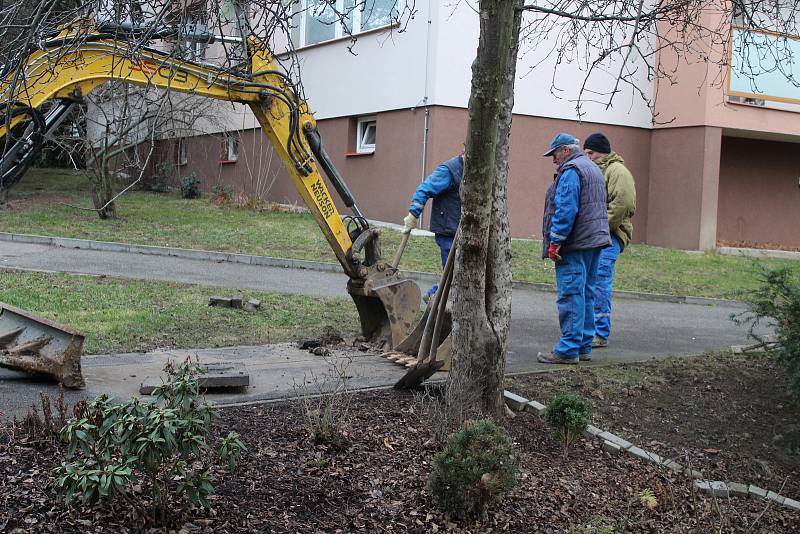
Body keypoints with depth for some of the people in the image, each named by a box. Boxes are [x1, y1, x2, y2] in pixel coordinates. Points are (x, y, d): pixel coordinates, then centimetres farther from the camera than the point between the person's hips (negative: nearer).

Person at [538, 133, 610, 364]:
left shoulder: (571, 171, -11)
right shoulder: (594, 169, 21)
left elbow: (565, 210, -20)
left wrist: (555, 241, -18)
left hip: (575, 245, -10)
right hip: (595, 241, 10)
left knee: (571, 295, -9)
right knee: (586, 294, 13)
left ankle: (569, 350, -8)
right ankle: (584, 347, 17)